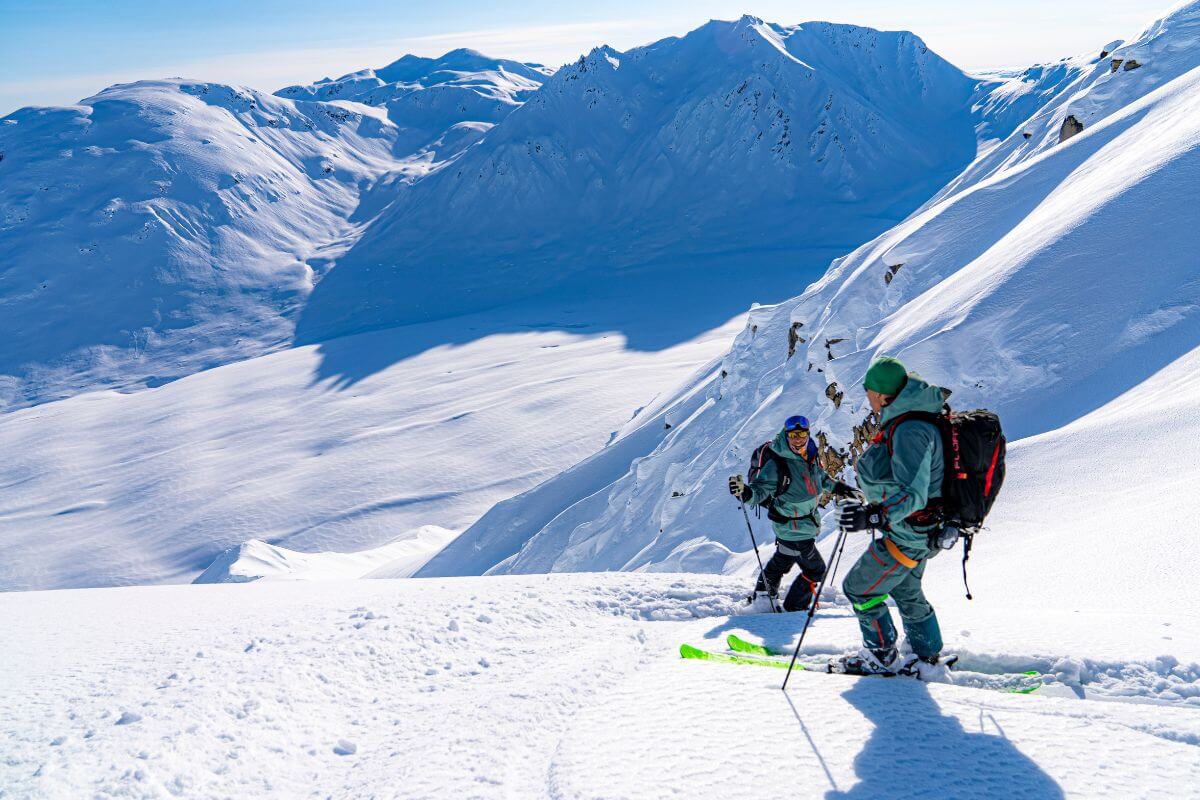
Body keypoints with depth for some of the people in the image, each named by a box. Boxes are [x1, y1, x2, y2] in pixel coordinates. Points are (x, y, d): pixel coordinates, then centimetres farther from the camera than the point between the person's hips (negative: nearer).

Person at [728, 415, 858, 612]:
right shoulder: (776, 464, -26)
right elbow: (760, 491, -29)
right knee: (815, 569, 2)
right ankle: (794, 609, 18)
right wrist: (744, 492, -48)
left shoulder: (810, 456, -5)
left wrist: (839, 488, 18)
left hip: (807, 521, 8)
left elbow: (821, 477, 17)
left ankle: (762, 595, 47)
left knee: (782, 560, 26)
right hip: (793, 529, -8)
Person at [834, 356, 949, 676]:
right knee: (906, 592, 26)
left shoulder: (910, 431, -30)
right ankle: (927, 657, 39)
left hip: (908, 535, -10)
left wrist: (875, 517, -48)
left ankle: (881, 657, 20)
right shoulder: (913, 419, 3)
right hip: (921, 530, 10)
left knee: (858, 587, 6)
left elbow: (912, 495, -35)